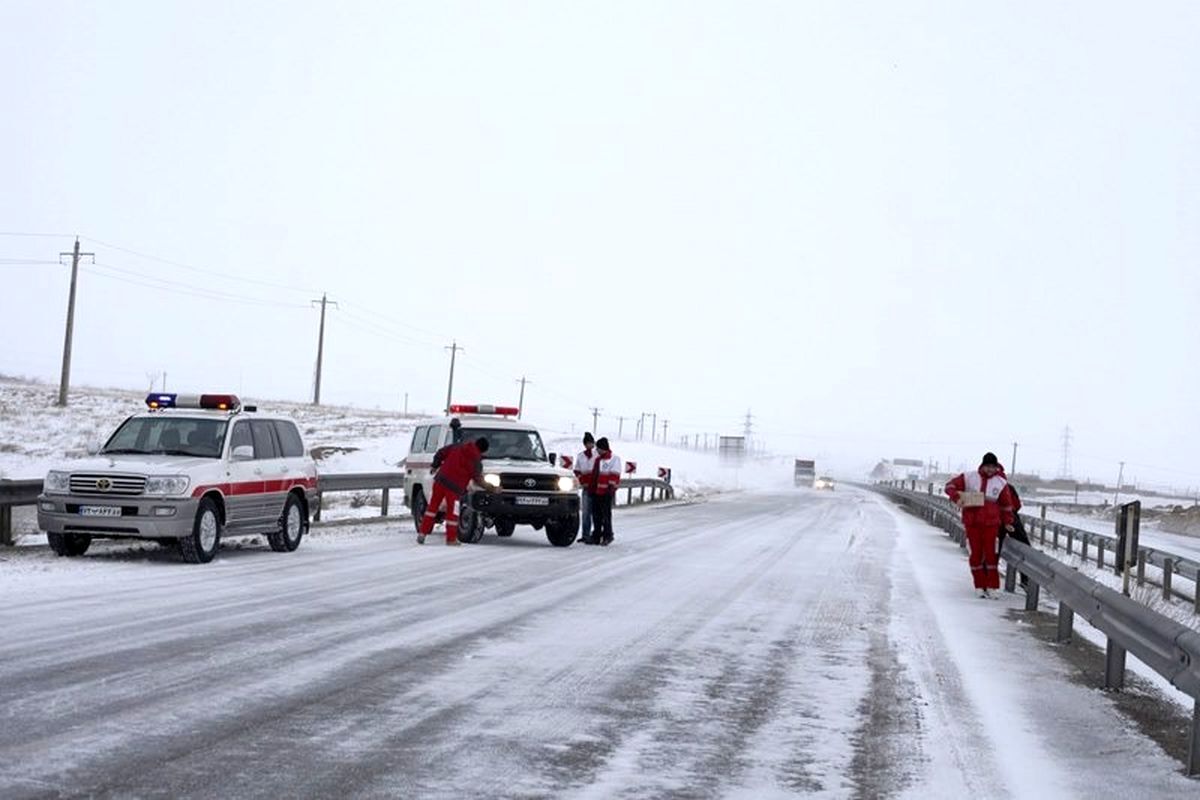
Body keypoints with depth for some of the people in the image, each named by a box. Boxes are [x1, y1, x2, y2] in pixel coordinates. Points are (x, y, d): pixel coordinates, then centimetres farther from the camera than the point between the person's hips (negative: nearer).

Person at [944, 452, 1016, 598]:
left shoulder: (1001, 483, 4)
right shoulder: (969, 478, 0)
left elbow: (1006, 504, 13)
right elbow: (951, 485, 4)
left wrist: (1007, 522, 14)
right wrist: (957, 497, -14)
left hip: (991, 524, 0)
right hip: (972, 523, 0)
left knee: (991, 554, -4)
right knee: (975, 554, 3)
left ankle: (991, 587, 2)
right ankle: (979, 586, 10)